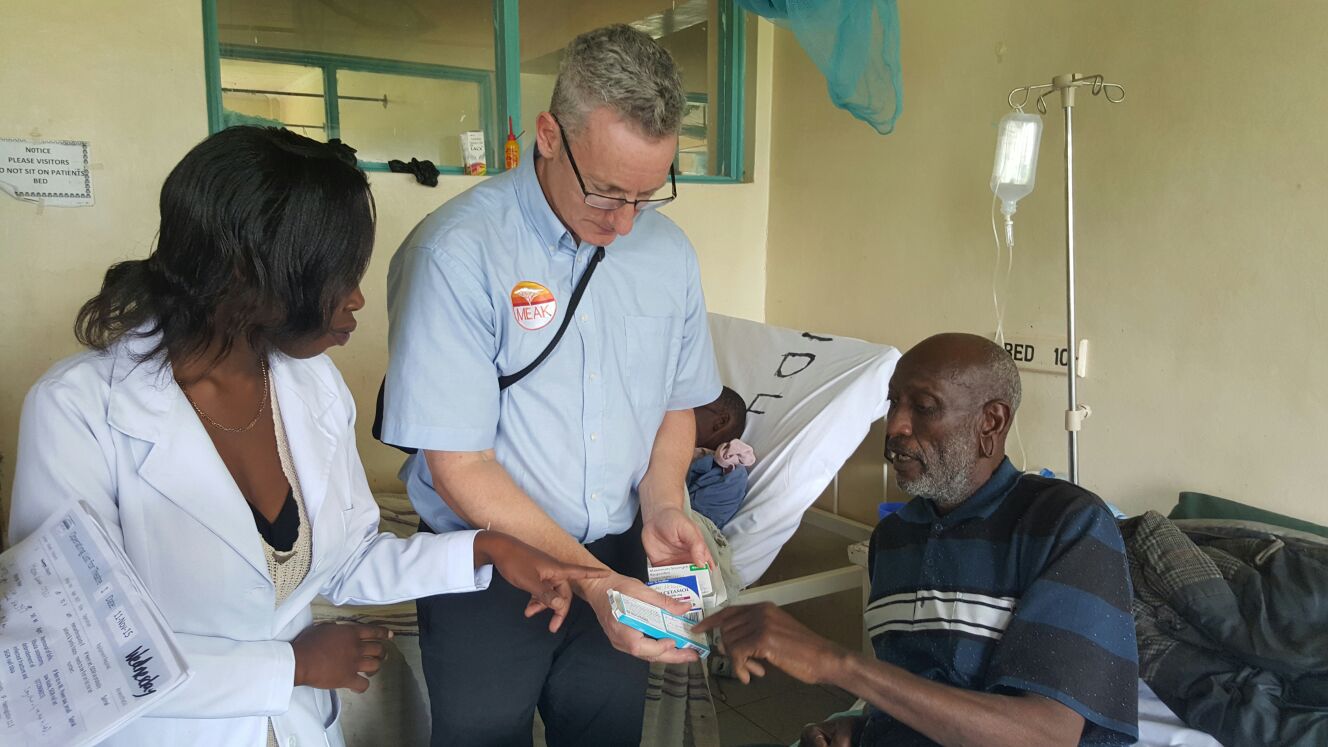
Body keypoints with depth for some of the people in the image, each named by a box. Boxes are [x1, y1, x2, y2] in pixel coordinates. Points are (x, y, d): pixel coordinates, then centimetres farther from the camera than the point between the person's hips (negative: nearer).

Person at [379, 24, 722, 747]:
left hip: (620, 559, 5)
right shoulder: (457, 253, -20)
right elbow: (459, 467, -20)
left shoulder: (668, 251, -2)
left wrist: (661, 504, -8)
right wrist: (589, 581, -24)